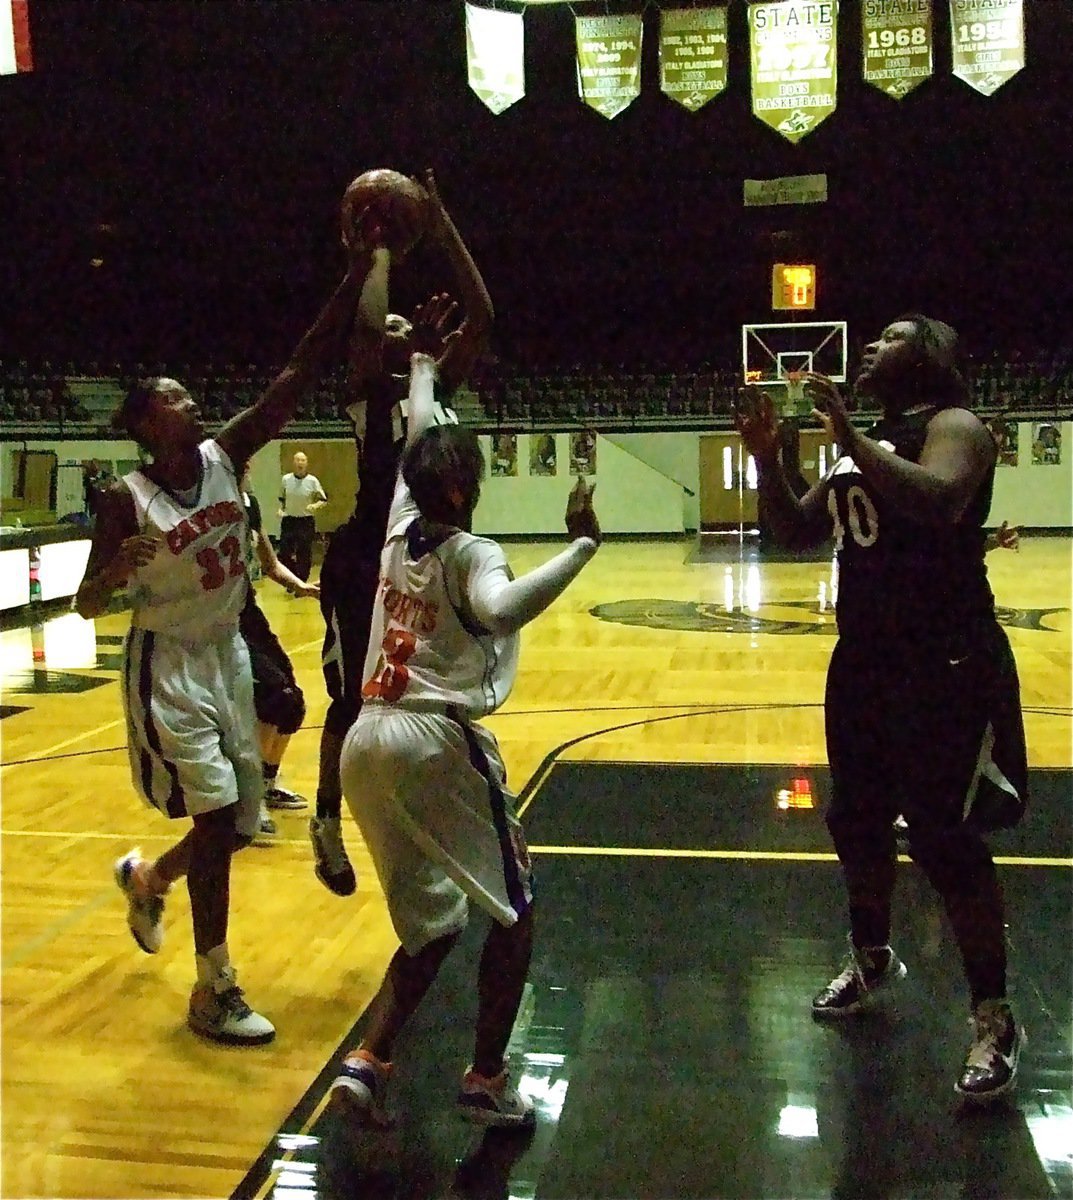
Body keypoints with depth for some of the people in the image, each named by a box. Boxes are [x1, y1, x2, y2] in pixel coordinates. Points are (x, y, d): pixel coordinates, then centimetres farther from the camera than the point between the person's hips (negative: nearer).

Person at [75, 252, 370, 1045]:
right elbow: (87, 606, -9)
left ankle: (145, 879, 43)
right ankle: (214, 992, 7)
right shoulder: (127, 499, -14)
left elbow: (306, 367, -11)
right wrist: (118, 571, -33)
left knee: (239, 823, 11)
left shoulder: (226, 457, -4)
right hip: (168, 668, -6)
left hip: (229, 656, 6)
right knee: (219, 820, -9)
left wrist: (362, 265, -18)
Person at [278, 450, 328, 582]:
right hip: (288, 521, 2)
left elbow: (324, 500, -1)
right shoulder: (286, 479, 0)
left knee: (304, 556, 3)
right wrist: (281, 509, -2)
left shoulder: (312, 481, -7)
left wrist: (315, 505, -21)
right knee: (284, 553, 1)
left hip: (306, 522, -2)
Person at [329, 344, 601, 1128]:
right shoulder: (470, 553, -9)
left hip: (367, 741, 7)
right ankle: (486, 1082, 14)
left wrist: (424, 364, 42)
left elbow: (420, 440, 28)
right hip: (436, 742, -7)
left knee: (432, 924, 19)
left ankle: (368, 1062, 8)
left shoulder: (400, 527, 10)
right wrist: (582, 545, -29)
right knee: (515, 910, 12)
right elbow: (500, 610, -32)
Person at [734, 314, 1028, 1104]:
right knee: (856, 819, 17)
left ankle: (996, 1020, 9)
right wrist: (767, 460, 0)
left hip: (946, 666, -9)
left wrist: (851, 439, -30)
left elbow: (940, 502, -32)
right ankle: (872, 960, 40)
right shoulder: (867, 442, 14)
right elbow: (798, 534, 14)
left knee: (944, 837, -6)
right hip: (864, 660, 9)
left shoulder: (954, 426, -11)